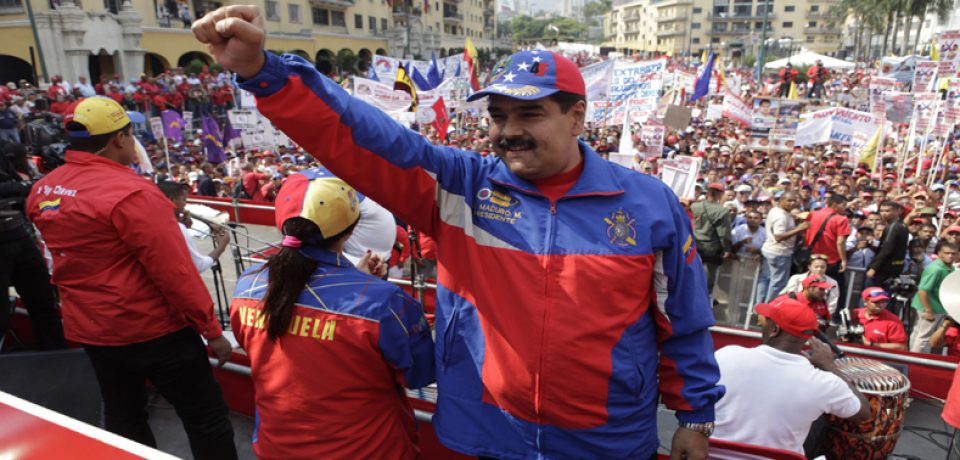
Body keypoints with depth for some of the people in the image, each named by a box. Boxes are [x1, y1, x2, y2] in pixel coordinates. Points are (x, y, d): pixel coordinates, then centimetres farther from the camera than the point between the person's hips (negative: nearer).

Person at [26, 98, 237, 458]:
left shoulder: (43, 189, 1)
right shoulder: (129, 192, -23)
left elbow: (75, 254, 14)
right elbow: (174, 271, -22)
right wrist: (211, 329, -15)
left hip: (87, 327, 8)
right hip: (151, 326, -8)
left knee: (122, 416, 23)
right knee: (207, 417, 4)